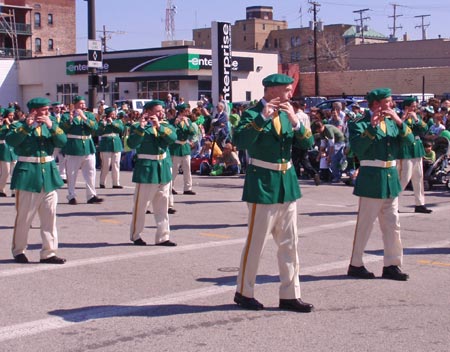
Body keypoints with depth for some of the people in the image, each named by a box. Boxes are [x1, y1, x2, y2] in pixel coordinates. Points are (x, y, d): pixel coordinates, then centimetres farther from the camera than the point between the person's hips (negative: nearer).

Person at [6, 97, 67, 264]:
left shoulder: (50, 126, 11)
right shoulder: (20, 126, -2)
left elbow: (62, 141, -5)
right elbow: (10, 140, -21)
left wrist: (52, 126, -18)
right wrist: (26, 126, -26)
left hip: (48, 176, 5)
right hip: (28, 176, -4)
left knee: (49, 217, 4)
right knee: (23, 217, 4)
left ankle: (48, 252, 10)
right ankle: (18, 251, 18)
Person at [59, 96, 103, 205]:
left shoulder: (89, 115, 10)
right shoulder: (66, 116, 0)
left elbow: (95, 127, -7)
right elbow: (62, 128, -12)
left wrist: (84, 118, -17)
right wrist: (70, 119, -23)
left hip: (88, 148, 4)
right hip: (73, 149, -4)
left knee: (90, 173, 4)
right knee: (71, 174, 1)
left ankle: (91, 196, 10)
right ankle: (71, 196, 9)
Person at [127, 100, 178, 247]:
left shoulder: (165, 125, 9)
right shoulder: (138, 127, -6)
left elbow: (173, 138, -11)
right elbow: (132, 144, -22)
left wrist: (159, 126, -22)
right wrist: (141, 127, -29)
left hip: (163, 170, 6)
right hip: (146, 171, -5)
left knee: (162, 206, 9)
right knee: (141, 205, 2)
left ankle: (162, 237, 14)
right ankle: (136, 235, 15)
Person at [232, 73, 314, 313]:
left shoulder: (287, 114, 9)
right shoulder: (253, 114, -9)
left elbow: (308, 143, 1)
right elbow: (239, 141, -27)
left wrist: (295, 121, -14)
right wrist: (262, 118, -29)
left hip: (286, 184, 7)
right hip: (263, 184, -7)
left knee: (289, 243, 9)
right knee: (255, 241, 1)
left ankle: (290, 295, 16)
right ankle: (244, 292, 16)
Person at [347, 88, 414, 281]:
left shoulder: (391, 122, 13)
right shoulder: (359, 124, -6)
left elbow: (409, 140, 3)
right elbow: (357, 147, -22)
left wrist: (399, 122, -11)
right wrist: (372, 126, -24)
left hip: (391, 178, 7)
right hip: (371, 179, -7)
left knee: (392, 225, 9)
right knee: (365, 224, 0)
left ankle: (391, 265, 16)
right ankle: (355, 265, 11)